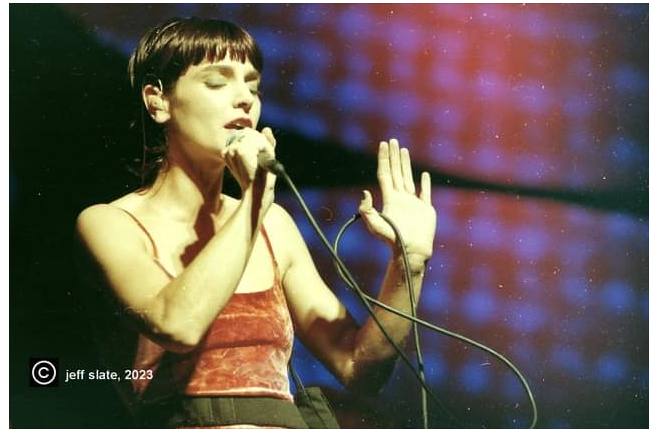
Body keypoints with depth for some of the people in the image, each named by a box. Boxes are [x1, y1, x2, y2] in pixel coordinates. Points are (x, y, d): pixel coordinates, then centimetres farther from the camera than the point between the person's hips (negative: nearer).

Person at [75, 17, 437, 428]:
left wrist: (409, 260, -3)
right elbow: (177, 324, -19)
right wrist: (255, 197, -13)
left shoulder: (273, 227, 11)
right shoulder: (110, 224, 0)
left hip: (282, 423, 3)